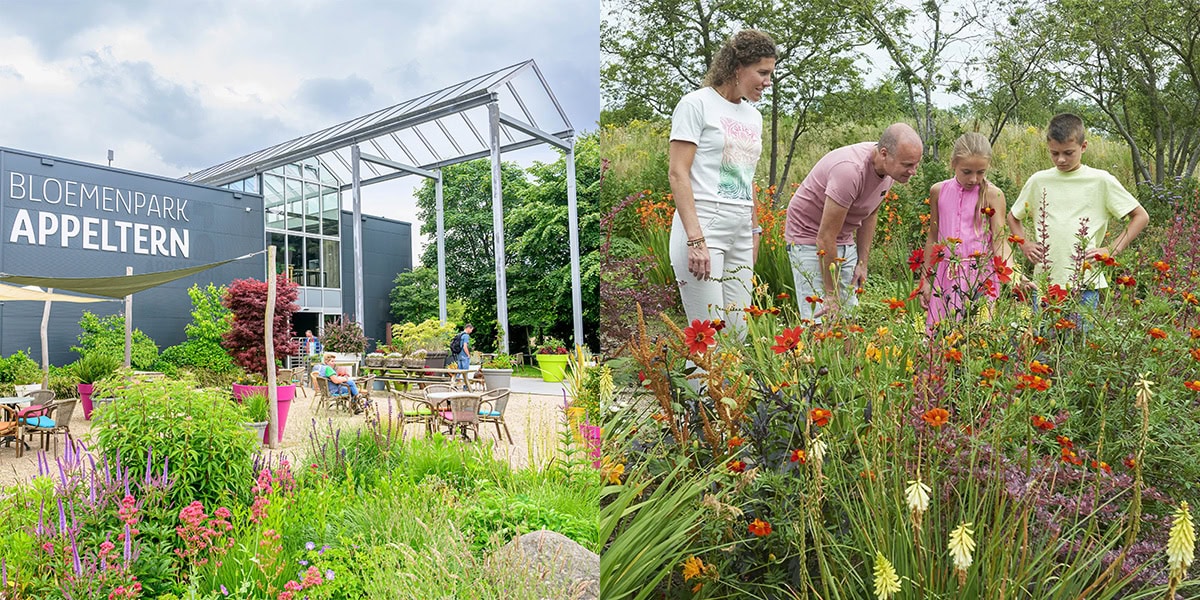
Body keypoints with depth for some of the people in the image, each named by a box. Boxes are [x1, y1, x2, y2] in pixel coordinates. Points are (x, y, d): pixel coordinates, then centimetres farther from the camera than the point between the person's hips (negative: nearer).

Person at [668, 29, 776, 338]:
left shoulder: (753, 115, 19)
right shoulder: (697, 103, -3)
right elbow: (677, 173, -10)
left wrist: (754, 231, 22)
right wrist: (695, 239, -18)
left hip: (741, 231, 7)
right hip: (702, 224, -7)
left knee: (739, 333, 5)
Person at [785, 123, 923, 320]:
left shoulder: (891, 168, -7)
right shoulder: (851, 170, -32)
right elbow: (825, 237, -29)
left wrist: (862, 262, 5)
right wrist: (831, 294, -23)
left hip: (845, 241, 8)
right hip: (809, 238, -8)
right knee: (820, 319, -14)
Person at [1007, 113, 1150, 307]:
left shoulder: (1101, 181, 1)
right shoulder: (1038, 181, 6)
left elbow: (1141, 216, 7)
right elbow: (1013, 217, 20)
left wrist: (1111, 250, -2)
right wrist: (1024, 244, 5)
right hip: (1045, 282, 2)